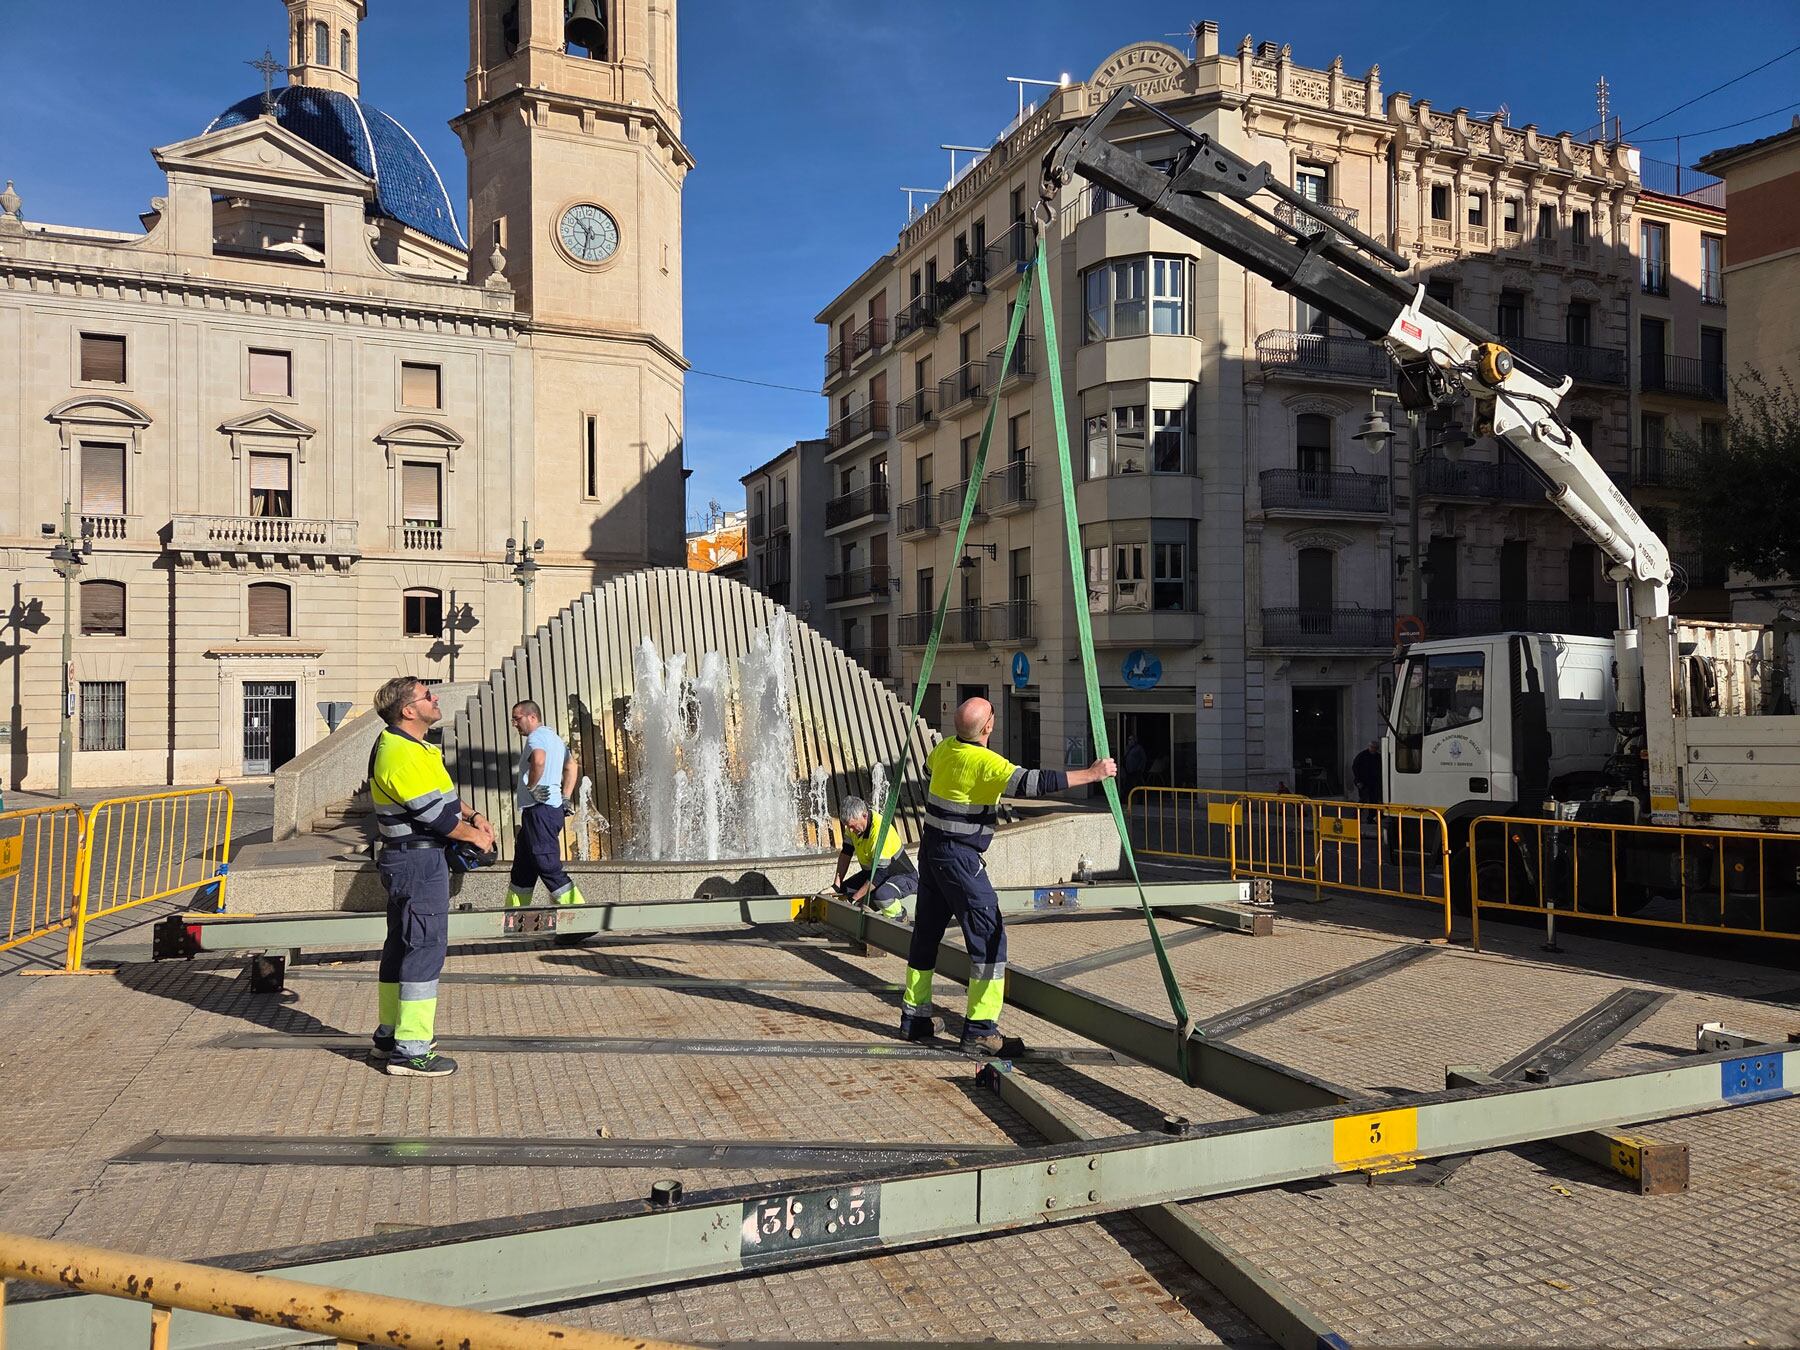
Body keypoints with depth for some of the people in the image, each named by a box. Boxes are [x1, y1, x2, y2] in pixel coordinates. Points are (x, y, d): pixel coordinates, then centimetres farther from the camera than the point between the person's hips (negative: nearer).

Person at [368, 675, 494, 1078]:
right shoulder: (402, 755, -21)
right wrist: (473, 835, -8)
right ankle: (410, 1049, -4)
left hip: (406, 859, 11)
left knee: (402, 944, 19)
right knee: (425, 949, -8)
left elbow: (443, 789, 22)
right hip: (419, 860, -11)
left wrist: (473, 815, 8)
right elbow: (433, 811, -21)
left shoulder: (407, 745, 13)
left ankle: (391, 1032, 31)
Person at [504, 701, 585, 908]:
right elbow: (572, 767, 31)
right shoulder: (554, 737, 22)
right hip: (554, 809, 11)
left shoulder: (537, 736, -10)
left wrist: (532, 788, -19)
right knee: (522, 866, 17)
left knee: (548, 867, -10)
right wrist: (565, 798, 24)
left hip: (539, 810, -11)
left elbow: (538, 760, -32)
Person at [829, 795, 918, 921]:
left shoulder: (880, 832, -34)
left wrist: (853, 898, -28)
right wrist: (836, 885, -2)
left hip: (905, 878, -8)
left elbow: (879, 875, -32)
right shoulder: (855, 823, -9)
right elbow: (846, 853, 4)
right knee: (844, 890, -6)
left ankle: (898, 916, -5)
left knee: (881, 895, -36)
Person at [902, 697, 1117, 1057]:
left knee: (926, 934, 16)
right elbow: (1035, 783, -27)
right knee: (989, 938, -4)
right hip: (959, 858, -9)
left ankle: (914, 1019, 25)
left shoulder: (944, 749, 5)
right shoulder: (985, 763, -19)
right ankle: (980, 1031, -4)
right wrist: (1092, 773, -19)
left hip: (931, 849, 9)